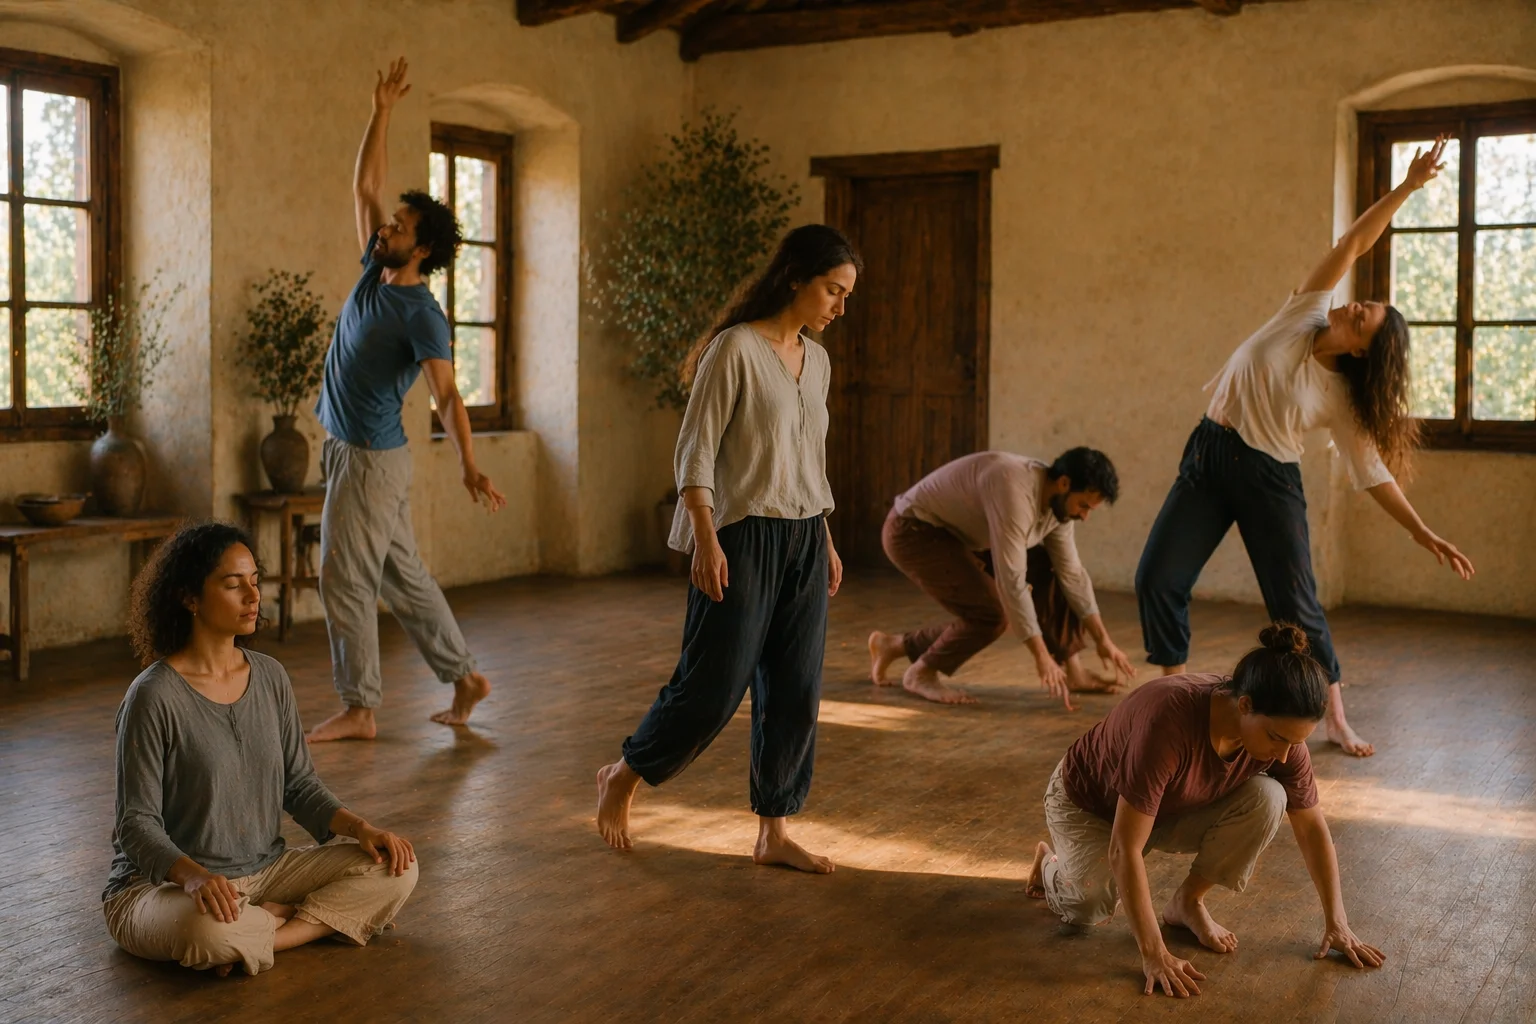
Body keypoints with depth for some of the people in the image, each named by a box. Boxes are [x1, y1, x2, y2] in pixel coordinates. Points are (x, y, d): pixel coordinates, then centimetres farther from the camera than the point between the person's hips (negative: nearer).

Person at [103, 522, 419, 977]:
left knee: (396, 866, -10)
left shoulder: (270, 677, 3)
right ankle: (321, 918, -12)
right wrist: (193, 875, -35)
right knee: (212, 931, -41)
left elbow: (299, 784, 9)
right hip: (160, 884, -6)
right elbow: (137, 824, -16)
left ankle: (260, 936, -14)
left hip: (264, 872, 6)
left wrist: (360, 828, -9)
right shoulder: (155, 696, -16)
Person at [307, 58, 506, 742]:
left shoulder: (422, 315, -17)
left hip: (372, 460, -9)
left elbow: (447, 397, -25)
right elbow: (364, 184, 12)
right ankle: (464, 678, 20)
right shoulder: (375, 272, 6)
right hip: (350, 451, 9)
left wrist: (470, 468, -36)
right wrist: (382, 113, 8)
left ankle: (359, 710, 6)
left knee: (345, 581, -4)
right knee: (402, 577, 13)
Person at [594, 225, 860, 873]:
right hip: (743, 535, -7)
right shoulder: (735, 349, -11)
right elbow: (695, 451, -13)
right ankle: (622, 777, 21)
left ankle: (774, 835, 15)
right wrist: (706, 539, -20)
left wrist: (826, 542, 19)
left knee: (795, 692, 5)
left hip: (803, 540, 7)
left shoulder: (816, 361, 12)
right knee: (714, 685, -4)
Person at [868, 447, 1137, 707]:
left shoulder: (1056, 499, -4)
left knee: (1051, 568, 1)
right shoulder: (1015, 491, -33)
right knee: (994, 613, -20)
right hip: (914, 532, -9)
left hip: (960, 533, 9)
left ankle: (1071, 669, 7)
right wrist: (1042, 657, -31)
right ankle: (921, 672, -1)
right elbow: (1011, 581, -34)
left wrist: (1103, 640, 3)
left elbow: (1072, 573, 5)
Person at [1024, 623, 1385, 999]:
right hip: (1090, 802, -4)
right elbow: (1125, 850, -39)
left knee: (1267, 798, -23)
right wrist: (1154, 955, -37)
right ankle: (1052, 862, 6)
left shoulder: (1283, 731, -23)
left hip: (1175, 809, 5)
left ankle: (1189, 902, -2)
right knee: (1088, 907, -30)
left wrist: (1337, 924, -8)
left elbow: (1312, 828, -7)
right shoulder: (1169, 720, -42)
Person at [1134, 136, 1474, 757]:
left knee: (1296, 606, -3)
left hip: (1270, 479, -2)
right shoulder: (1304, 316, -1)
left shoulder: (1342, 399, -5)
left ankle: (1337, 721, 13)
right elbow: (1353, 244, -1)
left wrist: (1422, 533, -10)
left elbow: (1371, 472, -3)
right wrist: (1406, 188, -5)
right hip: (1210, 456, 2)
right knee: (1157, 579, -4)